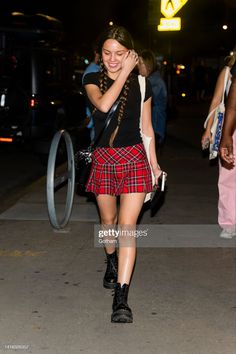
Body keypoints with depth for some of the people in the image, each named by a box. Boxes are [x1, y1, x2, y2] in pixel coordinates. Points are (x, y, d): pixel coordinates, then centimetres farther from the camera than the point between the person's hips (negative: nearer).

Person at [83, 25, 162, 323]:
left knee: (127, 225, -10)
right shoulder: (93, 80, 1)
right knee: (108, 220, 17)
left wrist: (154, 163, 9)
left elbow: (147, 127, 8)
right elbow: (103, 104, -22)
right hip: (103, 158, 2)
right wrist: (124, 73, -16)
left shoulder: (141, 84, 2)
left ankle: (121, 300, -13)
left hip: (134, 158, -2)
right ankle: (111, 263, 48)